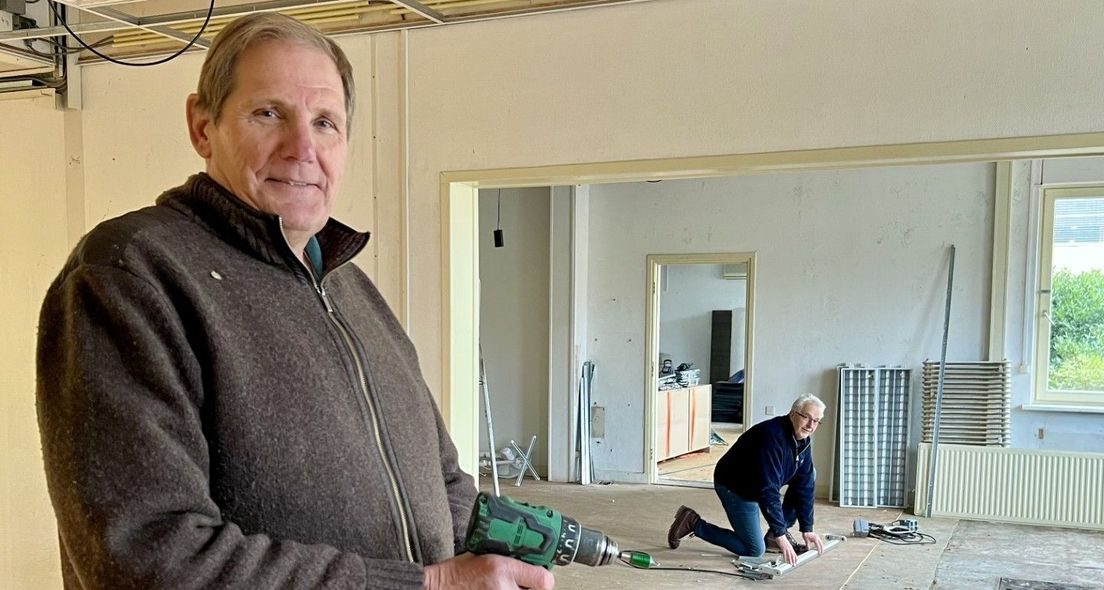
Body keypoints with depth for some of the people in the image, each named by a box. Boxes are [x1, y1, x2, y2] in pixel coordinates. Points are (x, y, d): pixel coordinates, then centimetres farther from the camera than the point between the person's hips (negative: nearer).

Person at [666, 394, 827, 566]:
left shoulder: (804, 439, -5)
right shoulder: (772, 435, -32)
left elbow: (804, 485, -1)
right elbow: (768, 489, -35)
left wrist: (807, 529, -4)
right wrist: (780, 536, -35)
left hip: (755, 485, 9)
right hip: (734, 487, -9)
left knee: (809, 476, 1)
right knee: (755, 550, -7)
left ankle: (775, 535, 7)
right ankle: (694, 523, 3)